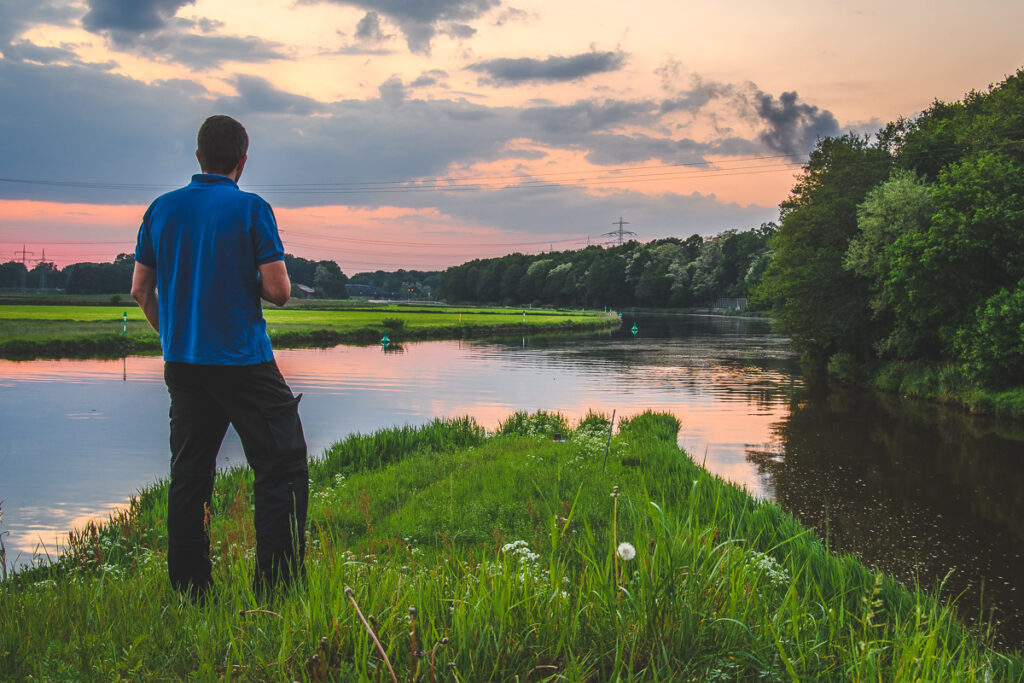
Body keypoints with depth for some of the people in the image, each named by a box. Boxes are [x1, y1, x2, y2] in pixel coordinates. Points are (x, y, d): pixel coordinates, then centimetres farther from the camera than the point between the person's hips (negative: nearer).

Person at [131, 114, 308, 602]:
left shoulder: (161, 209, 7)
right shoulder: (251, 209, -7)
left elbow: (140, 291, 11)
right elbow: (279, 291, -12)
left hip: (182, 362, 6)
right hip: (244, 361, -6)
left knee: (189, 475, 12)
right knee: (282, 469, 0)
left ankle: (189, 593, 17)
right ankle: (276, 592, -5)